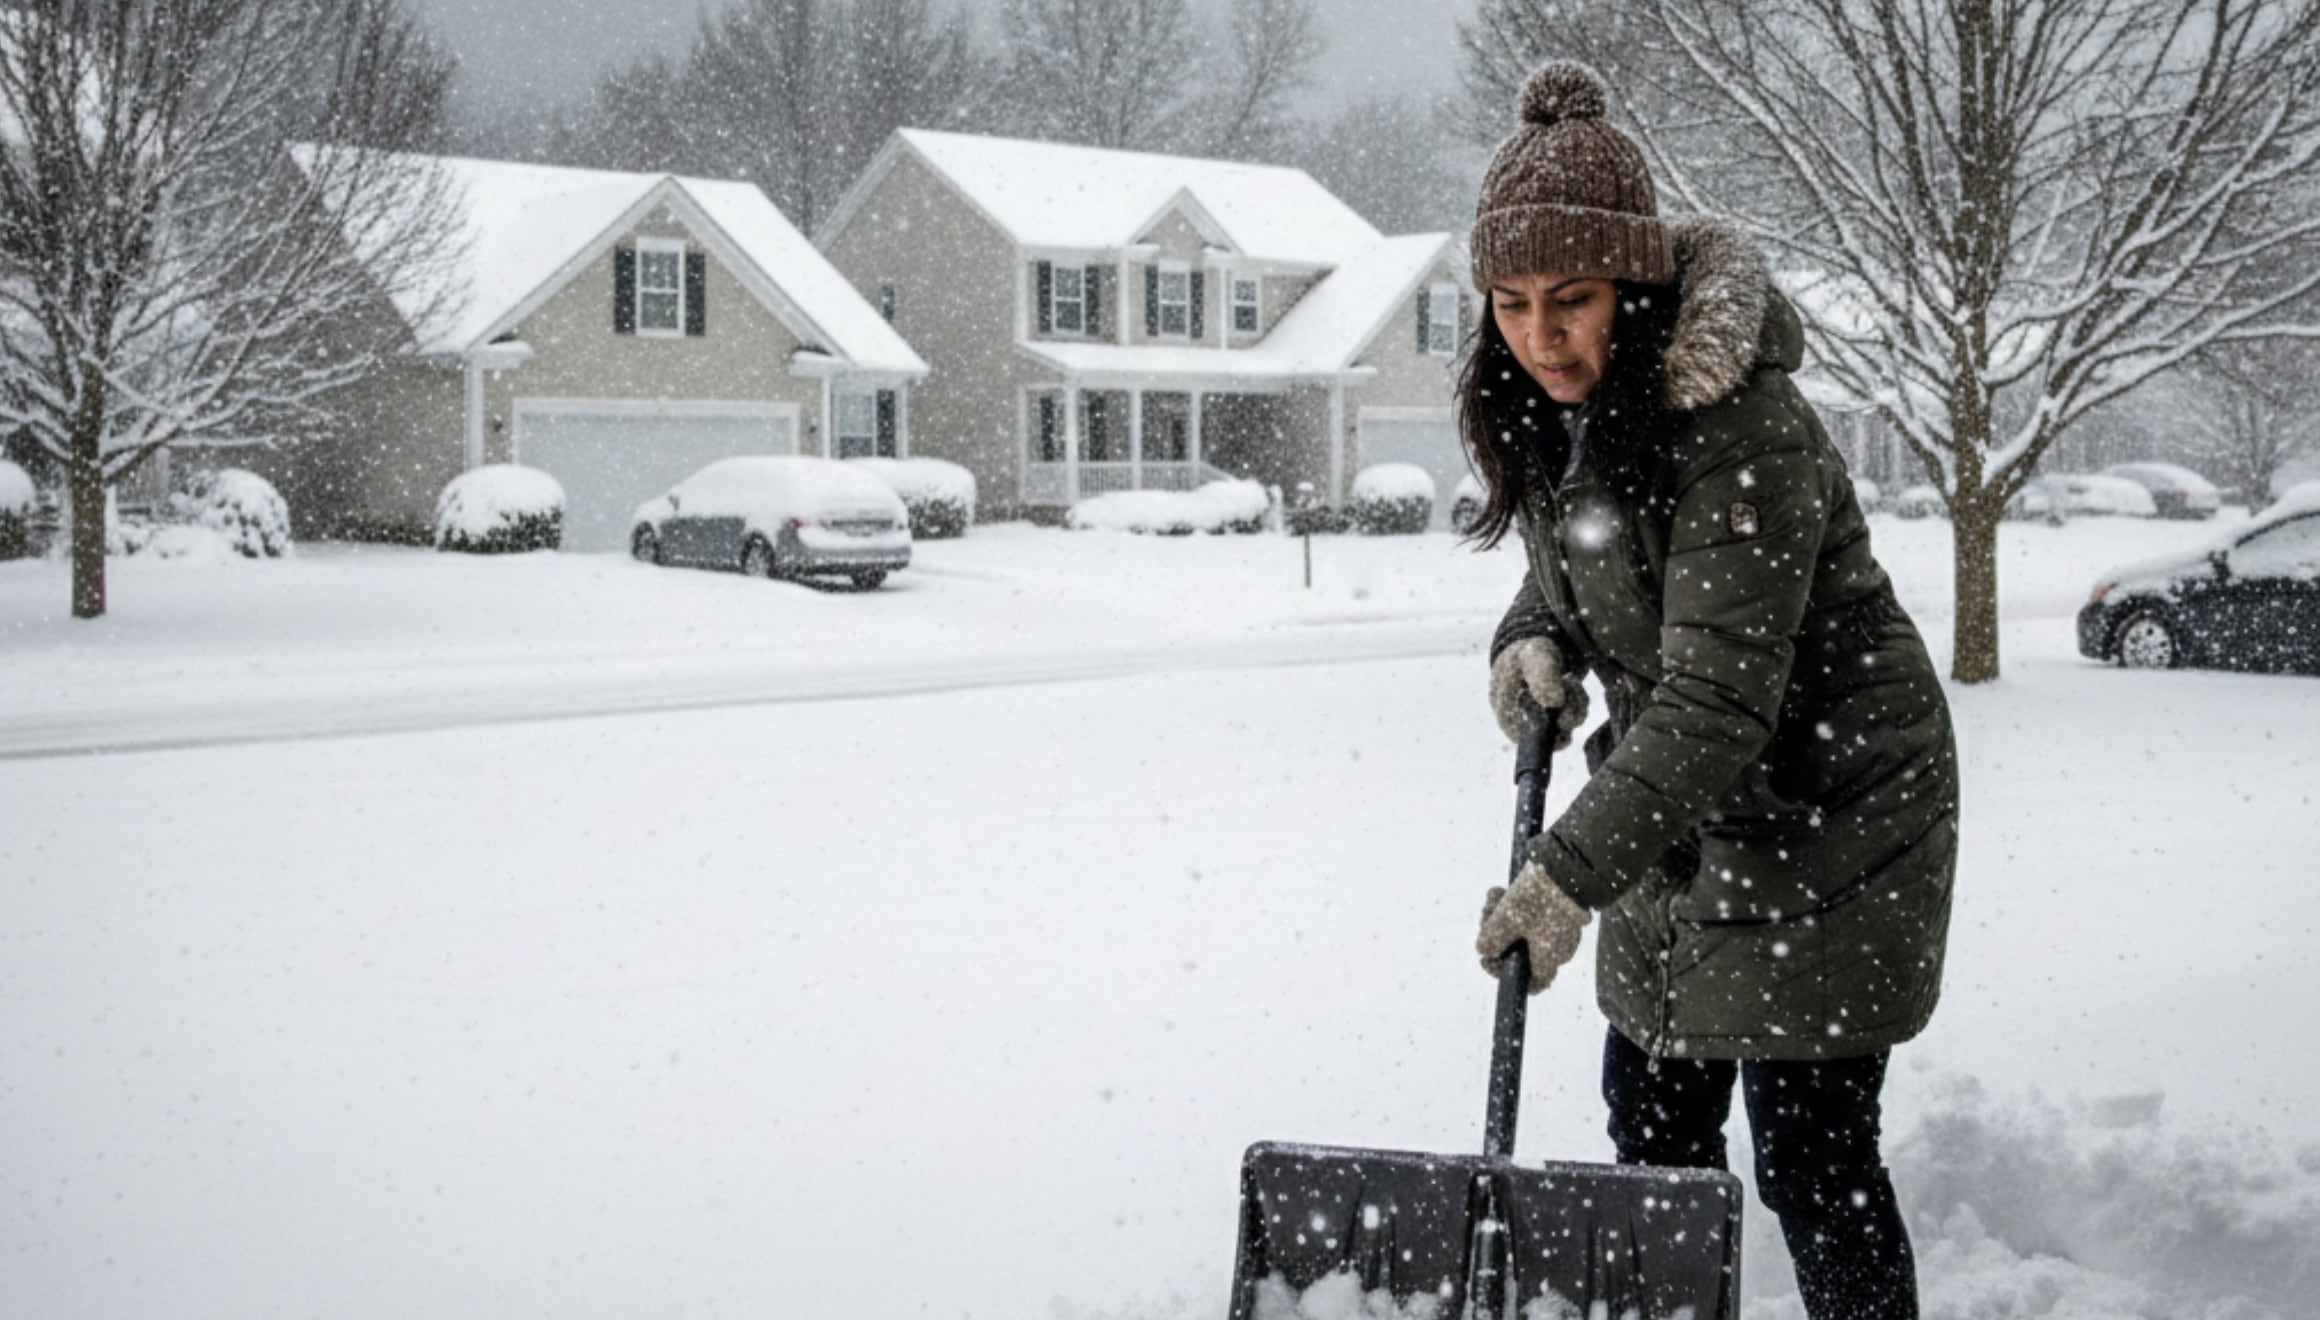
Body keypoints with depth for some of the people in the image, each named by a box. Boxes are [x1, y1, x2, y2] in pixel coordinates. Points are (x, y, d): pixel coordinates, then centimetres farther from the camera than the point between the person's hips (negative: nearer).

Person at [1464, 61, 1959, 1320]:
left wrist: (1569, 872, -37)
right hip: (1686, 810, 8)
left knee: (1810, 1156, -7)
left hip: (1828, 815, -8)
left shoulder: (1744, 434, -29)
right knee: (1653, 1118, 15)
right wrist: (1536, 637, -7)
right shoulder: (1540, 405, -2)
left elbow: (1718, 706, -33)